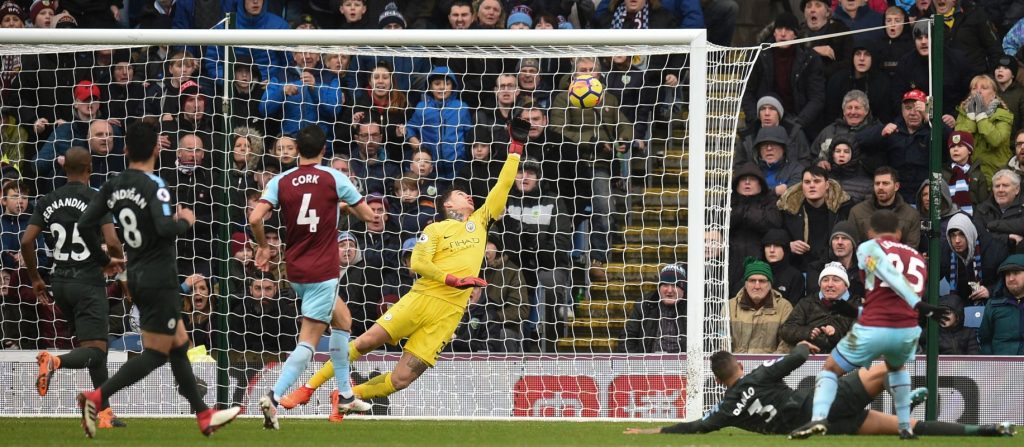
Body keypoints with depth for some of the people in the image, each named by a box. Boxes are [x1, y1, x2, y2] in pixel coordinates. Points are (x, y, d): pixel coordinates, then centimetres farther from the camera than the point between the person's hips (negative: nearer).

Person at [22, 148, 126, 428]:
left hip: (60, 282, 6)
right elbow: (111, 242, -18)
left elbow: (27, 241, 0)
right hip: (89, 282, -6)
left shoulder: (48, 202, 5)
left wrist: (35, 279, 13)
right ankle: (55, 362, -35)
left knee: (94, 348, 16)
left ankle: (104, 413, 15)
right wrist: (117, 263, 4)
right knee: (95, 350, -7)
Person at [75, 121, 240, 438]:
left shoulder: (113, 187, 4)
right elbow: (165, 227, -29)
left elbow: (85, 225, 1)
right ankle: (96, 398, -16)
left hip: (137, 277, 8)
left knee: (180, 346, 17)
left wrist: (102, 259, 15)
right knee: (156, 354, -3)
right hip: (159, 278, -8)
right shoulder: (153, 186, -17)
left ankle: (204, 416, 21)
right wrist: (185, 221, -8)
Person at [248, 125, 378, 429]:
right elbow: (368, 215, 0)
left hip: (296, 271, 5)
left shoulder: (280, 182, 0)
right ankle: (274, 398, -25)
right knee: (308, 341, -7)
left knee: (342, 320, 25)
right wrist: (346, 205, 21)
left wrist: (263, 246, 6)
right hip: (323, 271, -5)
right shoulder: (333, 179, -7)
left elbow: (255, 218, -12)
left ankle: (346, 396, 28)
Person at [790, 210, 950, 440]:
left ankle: (818, 418, -9)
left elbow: (890, 275, -12)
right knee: (896, 367, 37)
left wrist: (919, 306, -24)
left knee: (830, 369, 14)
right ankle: (905, 427, 30)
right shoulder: (917, 257, 23)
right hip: (908, 332, 4)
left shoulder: (868, 248, 7)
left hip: (872, 330, -4)